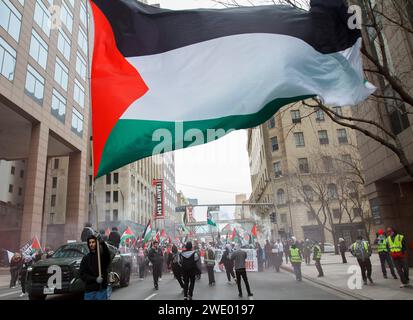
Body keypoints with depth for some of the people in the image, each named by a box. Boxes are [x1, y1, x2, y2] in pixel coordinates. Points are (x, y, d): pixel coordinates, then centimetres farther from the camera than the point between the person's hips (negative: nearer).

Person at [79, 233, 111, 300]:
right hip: (89, 290, 3)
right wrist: (95, 279, -14)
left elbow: (107, 253, -24)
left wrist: (102, 242, -43)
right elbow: (82, 274, 1)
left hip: (101, 289, -3)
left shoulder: (102, 255, 1)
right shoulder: (86, 258, 9)